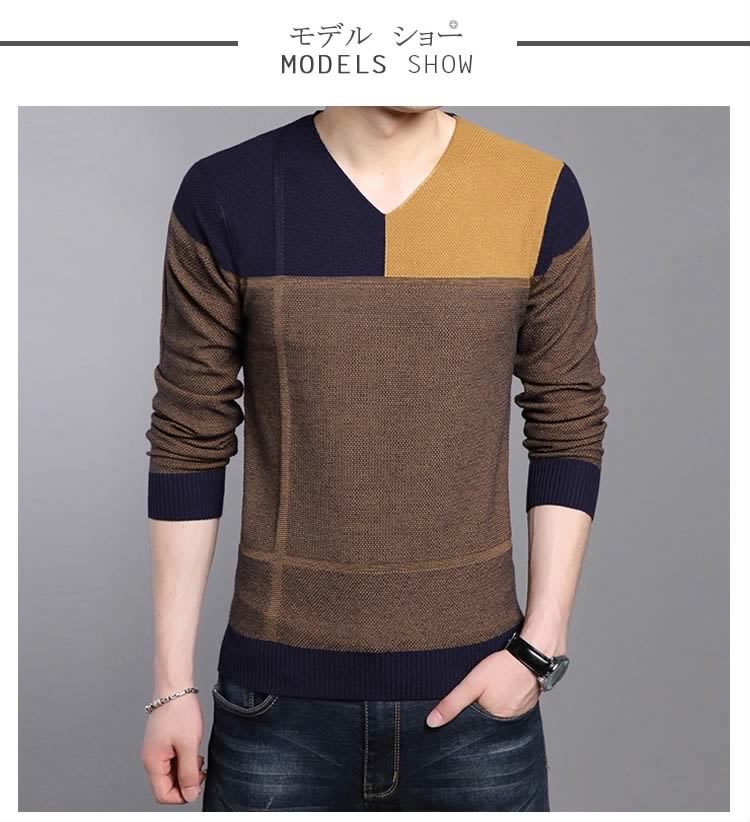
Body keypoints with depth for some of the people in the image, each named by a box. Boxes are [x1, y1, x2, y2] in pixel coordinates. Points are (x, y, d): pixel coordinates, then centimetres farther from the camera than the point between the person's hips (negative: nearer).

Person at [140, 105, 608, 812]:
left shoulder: (540, 195, -5)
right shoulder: (225, 197, -7)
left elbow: (569, 428, 2)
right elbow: (189, 442, -2)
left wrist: (541, 646, -4)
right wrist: (172, 682, 0)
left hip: (476, 691, 1)